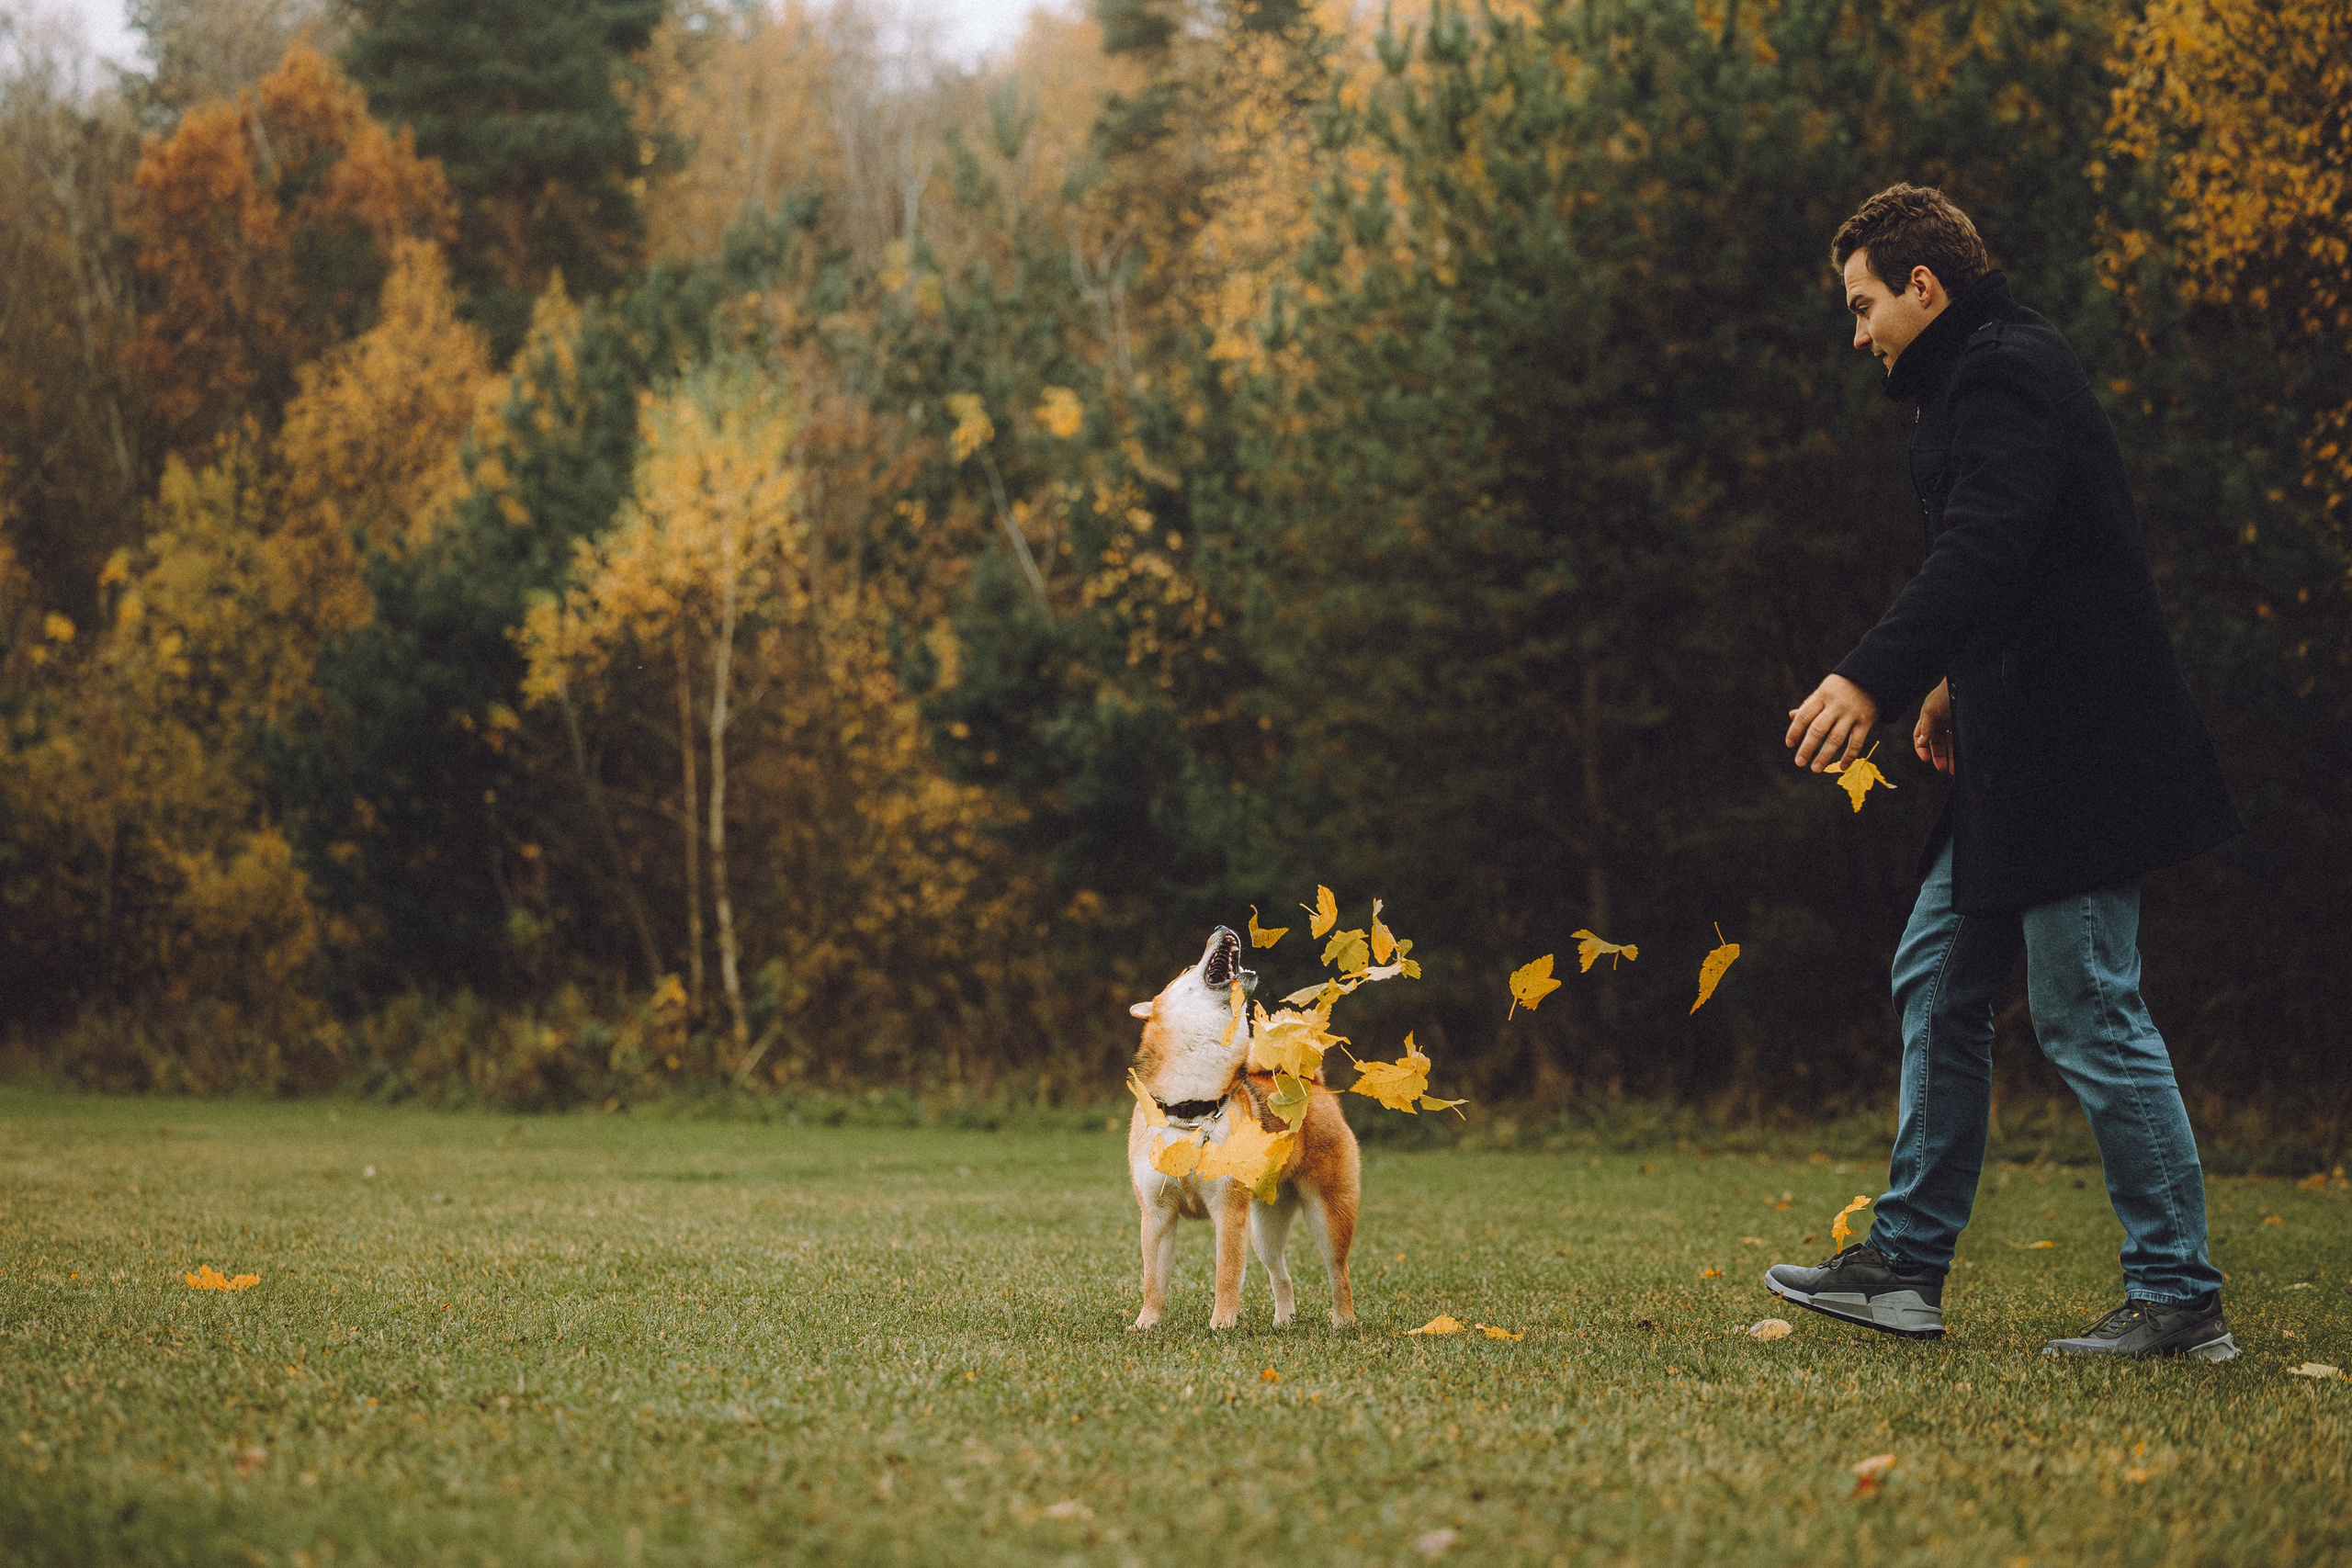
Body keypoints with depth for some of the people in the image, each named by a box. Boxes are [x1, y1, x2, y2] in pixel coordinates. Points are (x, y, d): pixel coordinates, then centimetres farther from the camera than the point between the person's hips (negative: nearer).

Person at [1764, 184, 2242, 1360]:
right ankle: (1907, 1266, 18)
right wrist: (1957, 681, 31)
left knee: (2088, 1018, -7)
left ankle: (2182, 1299, 0)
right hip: (2015, 757, 11)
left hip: (2072, 760, -11)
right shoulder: (1986, 374, 18)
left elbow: (1984, 548, -29)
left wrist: (1874, 679, -38)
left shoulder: (2005, 374, -14)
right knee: (1937, 984, 12)